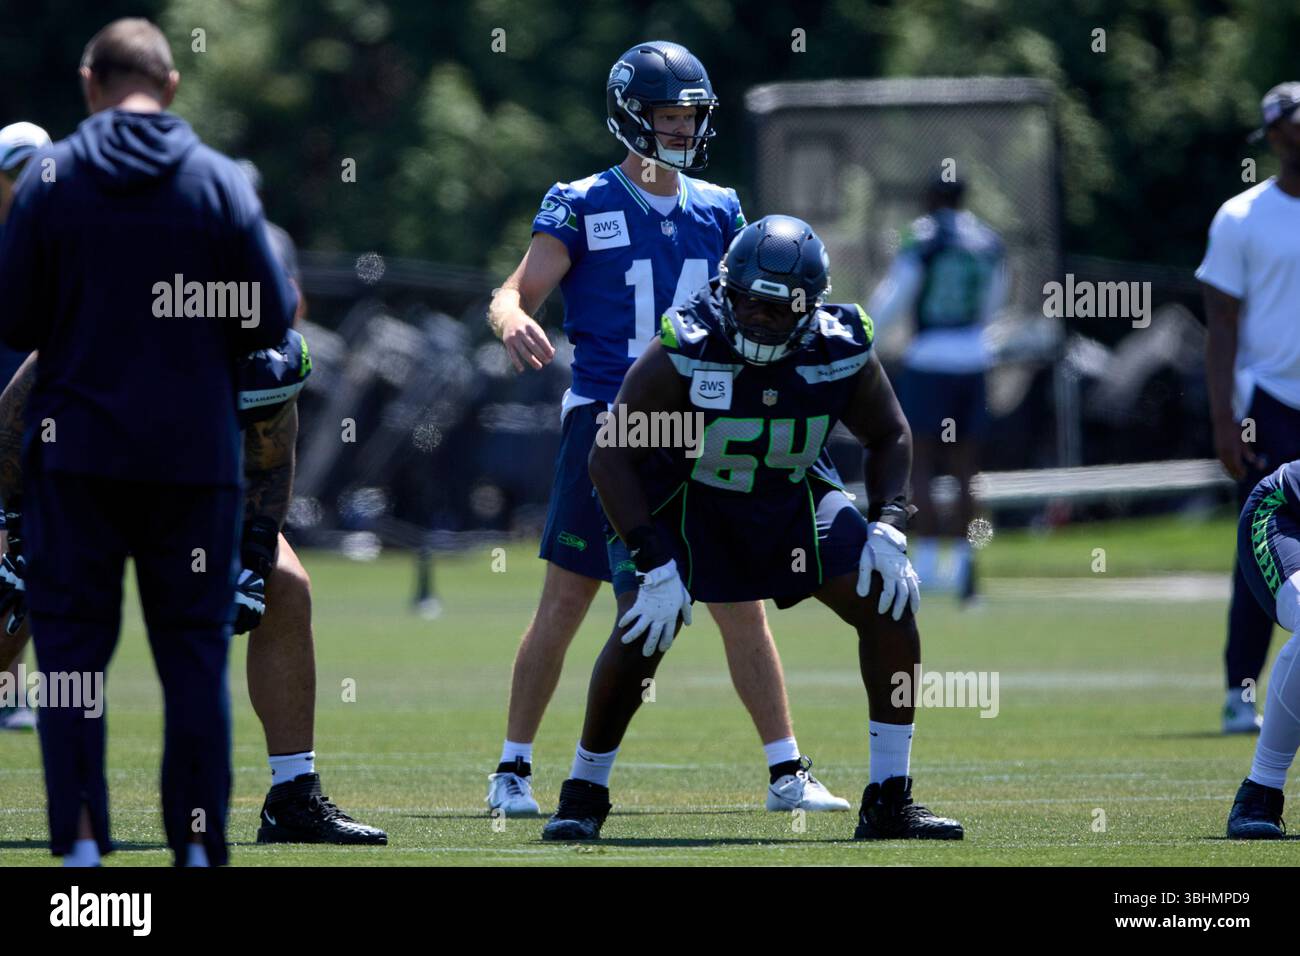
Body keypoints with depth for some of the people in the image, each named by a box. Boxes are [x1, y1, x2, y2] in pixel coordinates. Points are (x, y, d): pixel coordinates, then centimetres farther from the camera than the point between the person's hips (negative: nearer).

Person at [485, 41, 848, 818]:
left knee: (741, 604, 1)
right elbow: (516, 294, -11)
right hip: (605, 425, -4)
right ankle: (514, 770, 8)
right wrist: (513, 322, -33)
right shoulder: (582, 207, -3)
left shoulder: (715, 211, 11)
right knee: (565, 605, -3)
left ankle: (787, 773, 7)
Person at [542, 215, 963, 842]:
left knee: (890, 607, -12)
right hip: (682, 501, -4)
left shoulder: (841, 353, -17)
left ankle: (889, 801, -2)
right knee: (643, 632, -24)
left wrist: (887, 527, -14)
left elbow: (889, 437, 3)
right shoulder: (687, 351, -28)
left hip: (790, 498, 4)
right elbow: (610, 457, -24)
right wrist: (656, 566, -29)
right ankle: (584, 795, -1)